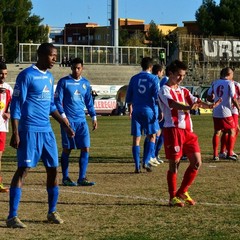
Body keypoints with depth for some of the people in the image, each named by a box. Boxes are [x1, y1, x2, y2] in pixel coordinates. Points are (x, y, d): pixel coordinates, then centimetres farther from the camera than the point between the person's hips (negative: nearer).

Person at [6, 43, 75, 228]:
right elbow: (16, 105, -11)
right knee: (23, 169, -9)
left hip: (47, 131, 8)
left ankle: (52, 212, 22)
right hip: (29, 130, -7)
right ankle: (12, 217, -7)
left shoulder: (50, 77, 14)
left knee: (53, 169, 8)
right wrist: (15, 133, -16)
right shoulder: (26, 75, -9)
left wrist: (65, 125, 20)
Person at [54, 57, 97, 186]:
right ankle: (65, 178, 10)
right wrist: (63, 116, -14)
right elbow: (57, 100, -4)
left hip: (81, 121, 4)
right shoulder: (64, 82, -2)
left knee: (85, 148, -3)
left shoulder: (86, 83, 12)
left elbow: (89, 102, 20)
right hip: (68, 120, -4)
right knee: (67, 149, 1)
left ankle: (82, 178, 2)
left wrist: (94, 117, 14)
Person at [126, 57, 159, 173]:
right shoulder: (154, 79, -3)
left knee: (136, 138, 5)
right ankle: (146, 162, -2)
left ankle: (137, 166, 1)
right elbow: (157, 96, -7)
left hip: (136, 111, 3)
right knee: (152, 136, 11)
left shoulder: (134, 78, 7)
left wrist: (130, 110, 21)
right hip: (149, 111, -3)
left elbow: (128, 97, 10)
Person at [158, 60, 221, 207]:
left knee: (196, 162, 3)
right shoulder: (165, 90, -4)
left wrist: (209, 105, -18)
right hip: (173, 130, -7)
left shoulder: (183, 91, 19)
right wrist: (187, 107, -44)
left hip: (188, 130, 7)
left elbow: (195, 101, 3)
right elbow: (172, 103, -25)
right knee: (174, 164, -2)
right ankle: (173, 197, 9)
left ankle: (182, 192, 17)